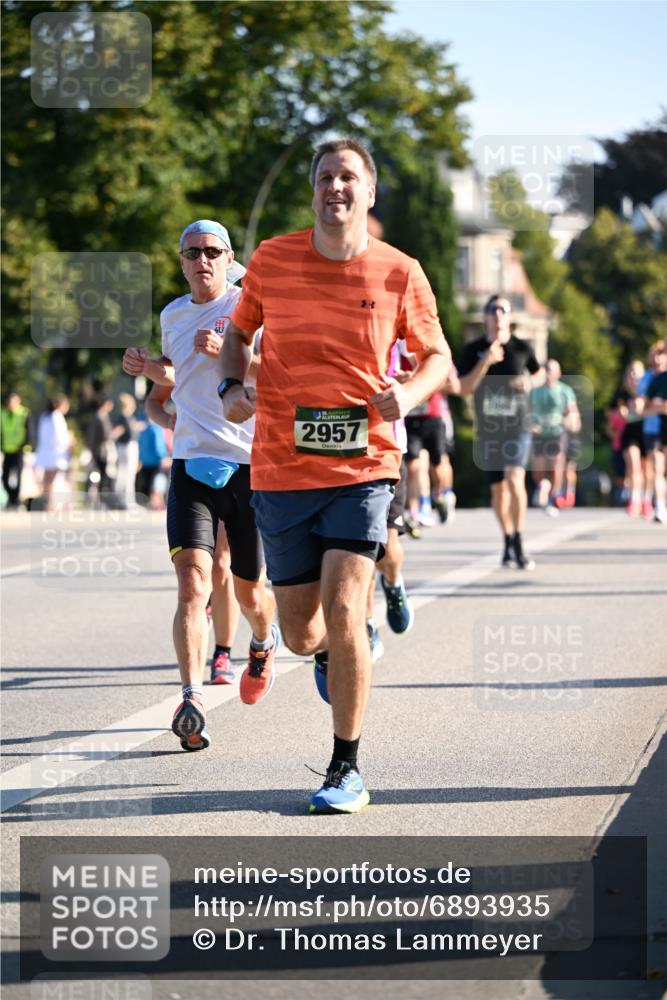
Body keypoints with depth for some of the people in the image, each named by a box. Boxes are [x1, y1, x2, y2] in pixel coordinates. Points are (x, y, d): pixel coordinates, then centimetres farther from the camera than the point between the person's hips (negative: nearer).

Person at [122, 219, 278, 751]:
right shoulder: (173, 315, 13)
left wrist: (227, 353, -22)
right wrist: (150, 367, 11)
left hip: (252, 465, -3)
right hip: (193, 464, 3)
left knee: (250, 593, 11)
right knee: (193, 583, -18)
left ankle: (264, 644, 46)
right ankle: (193, 703, -25)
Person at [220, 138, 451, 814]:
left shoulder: (400, 274, -1)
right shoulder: (272, 259, 2)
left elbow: (436, 357, 11)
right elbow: (238, 331, 18)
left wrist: (409, 394, -10)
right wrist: (232, 386, -2)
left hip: (362, 467, -2)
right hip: (281, 471, 2)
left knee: (342, 611, -16)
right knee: (300, 634, 5)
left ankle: (347, 770, -2)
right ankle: (341, 647, 45)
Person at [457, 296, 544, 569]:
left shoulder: (522, 348, 2)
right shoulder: (473, 350, 1)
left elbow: (539, 373, 19)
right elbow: (464, 388, -7)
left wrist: (531, 382, -4)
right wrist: (485, 362, -19)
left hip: (517, 426, -2)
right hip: (488, 429, 2)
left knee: (515, 479, -21)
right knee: (498, 488, 9)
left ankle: (519, 545, -20)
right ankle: (508, 543, 28)